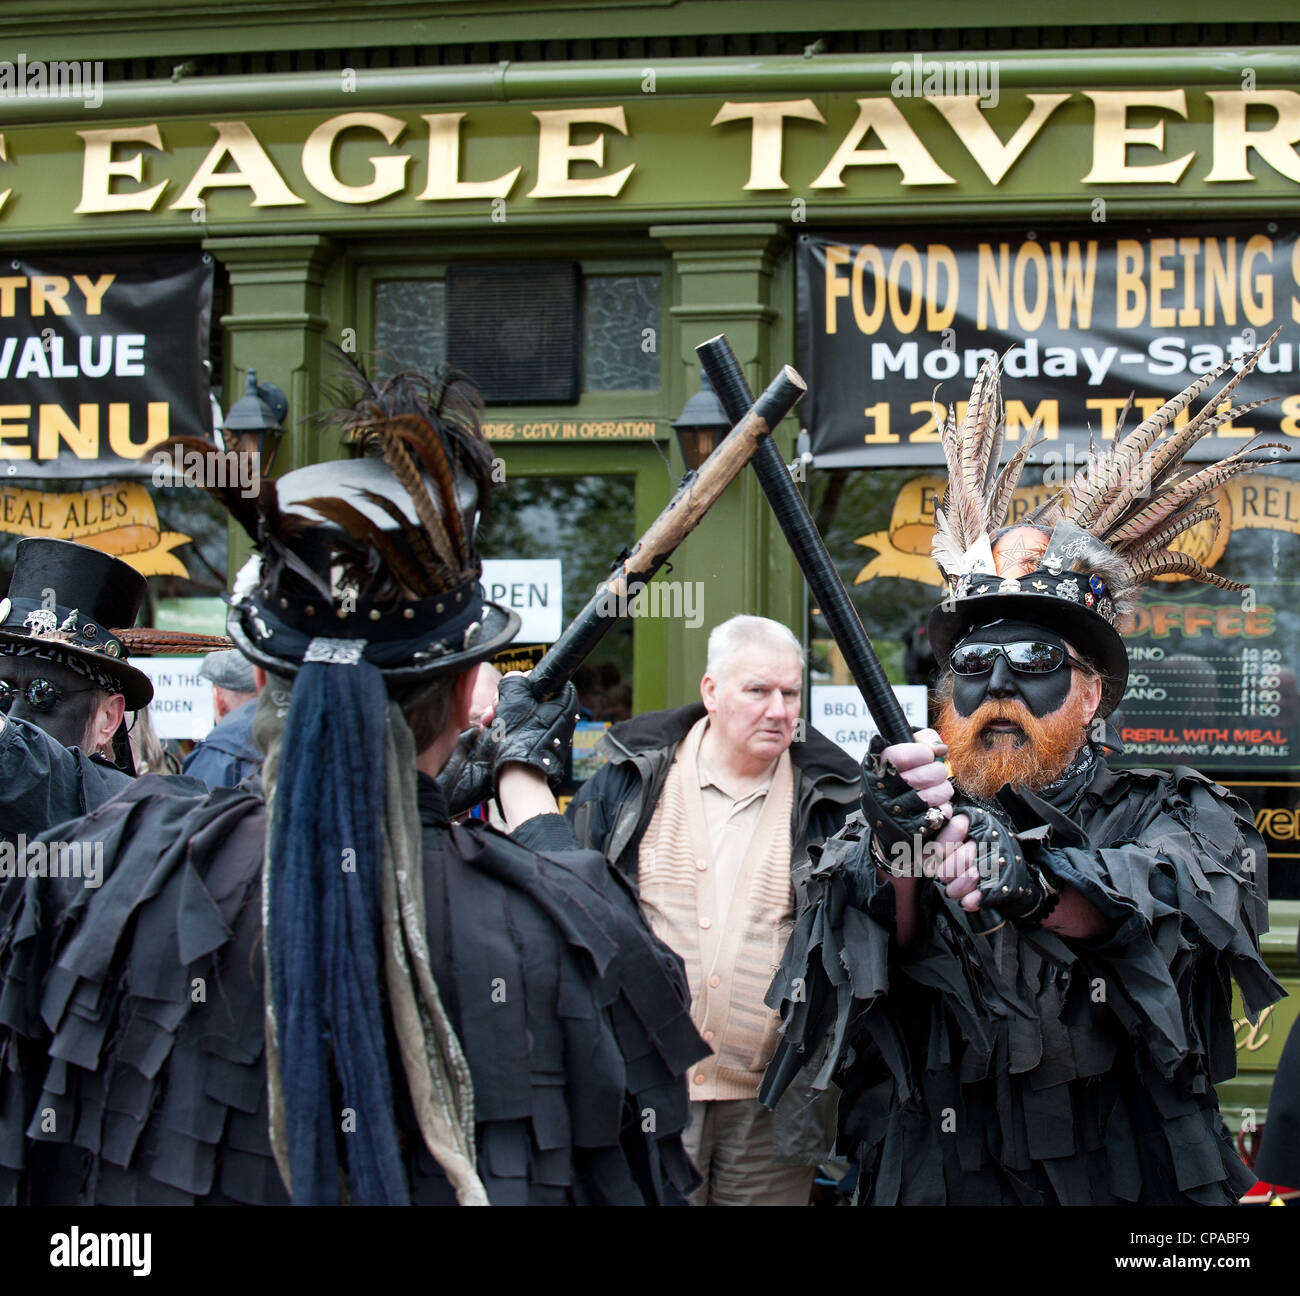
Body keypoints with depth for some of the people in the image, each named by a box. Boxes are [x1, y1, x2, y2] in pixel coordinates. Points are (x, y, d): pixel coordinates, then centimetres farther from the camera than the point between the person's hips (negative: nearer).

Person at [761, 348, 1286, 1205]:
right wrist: (893, 856, -24)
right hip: (934, 1184, 0)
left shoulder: (1179, 819, 9)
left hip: (1136, 1185, 0)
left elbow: (1202, 899, -12)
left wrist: (1033, 881, -27)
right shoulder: (886, 829, 12)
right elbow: (858, 971, -5)